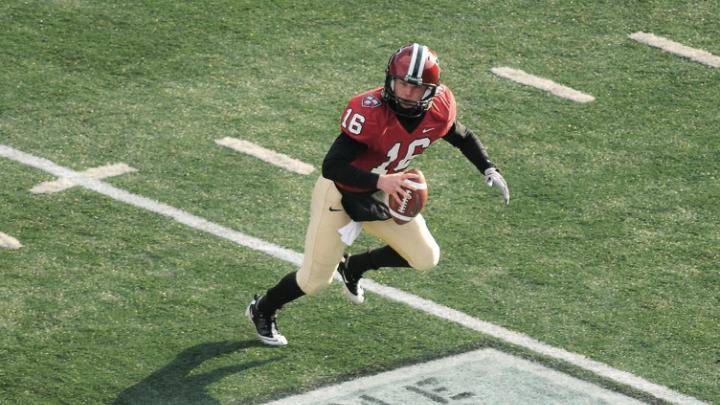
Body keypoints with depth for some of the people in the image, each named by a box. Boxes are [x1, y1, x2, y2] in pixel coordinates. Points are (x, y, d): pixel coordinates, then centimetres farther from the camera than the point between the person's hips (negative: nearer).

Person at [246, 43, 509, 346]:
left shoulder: (439, 108, -17)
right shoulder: (369, 112, -36)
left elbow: (461, 136, 7)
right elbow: (331, 167, -38)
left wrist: (488, 169, -1)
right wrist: (380, 181, -49)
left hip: (382, 194, 6)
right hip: (340, 193, -6)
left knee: (426, 258, 6)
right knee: (315, 279, 0)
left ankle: (353, 268, 29)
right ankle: (263, 310, 30)